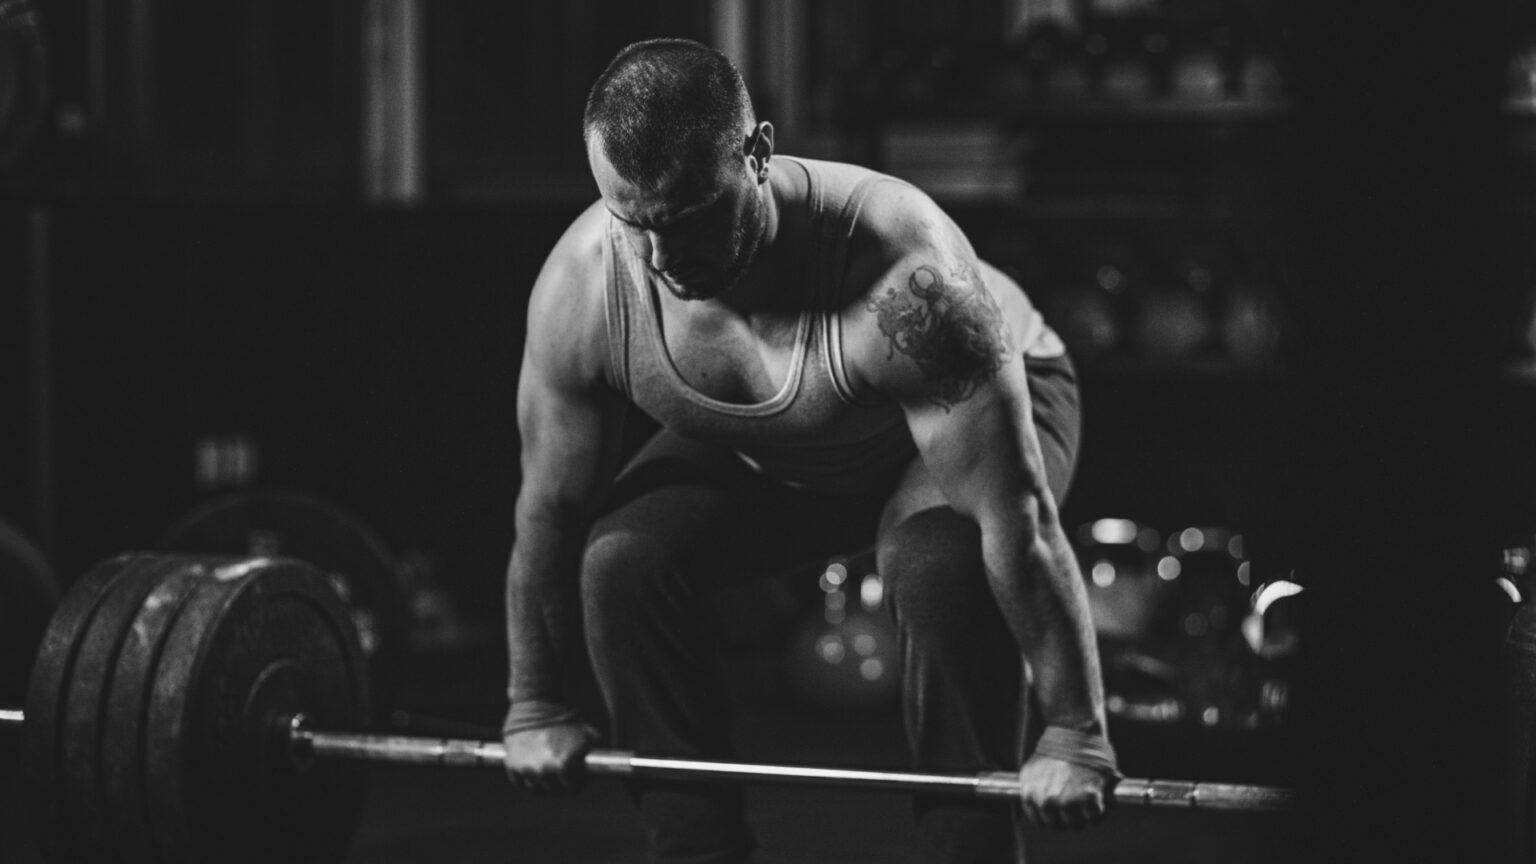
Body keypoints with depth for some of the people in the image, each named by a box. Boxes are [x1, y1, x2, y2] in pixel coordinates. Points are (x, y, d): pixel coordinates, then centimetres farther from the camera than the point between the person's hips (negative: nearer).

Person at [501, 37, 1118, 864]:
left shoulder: (900, 275, -43)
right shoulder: (578, 286, -30)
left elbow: (1014, 515, -37)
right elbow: (551, 508, -15)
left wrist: (1071, 732, -32)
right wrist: (533, 709, -6)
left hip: (987, 407, -4)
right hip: (755, 453, 4)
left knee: (943, 570, -34)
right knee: (621, 563, -19)